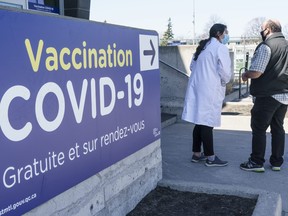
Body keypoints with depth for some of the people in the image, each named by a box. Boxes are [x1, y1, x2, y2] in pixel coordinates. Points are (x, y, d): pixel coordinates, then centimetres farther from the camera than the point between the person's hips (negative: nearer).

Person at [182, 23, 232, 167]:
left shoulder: (202, 47, 18)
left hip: (197, 88, 8)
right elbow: (225, 71, -15)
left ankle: (196, 154, 20)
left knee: (200, 122, 13)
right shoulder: (220, 48, -8)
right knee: (207, 123, -4)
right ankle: (210, 158, 4)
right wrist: (224, 82, 4)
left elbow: (192, 66, 19)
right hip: (210, 91, -8)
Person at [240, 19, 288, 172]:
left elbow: (256, 72, -20)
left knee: (259, 129, 1)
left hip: (267, 96, -7)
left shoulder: (266, 46, -14)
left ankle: (257, 162, 5)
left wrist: (245, 74, -1)